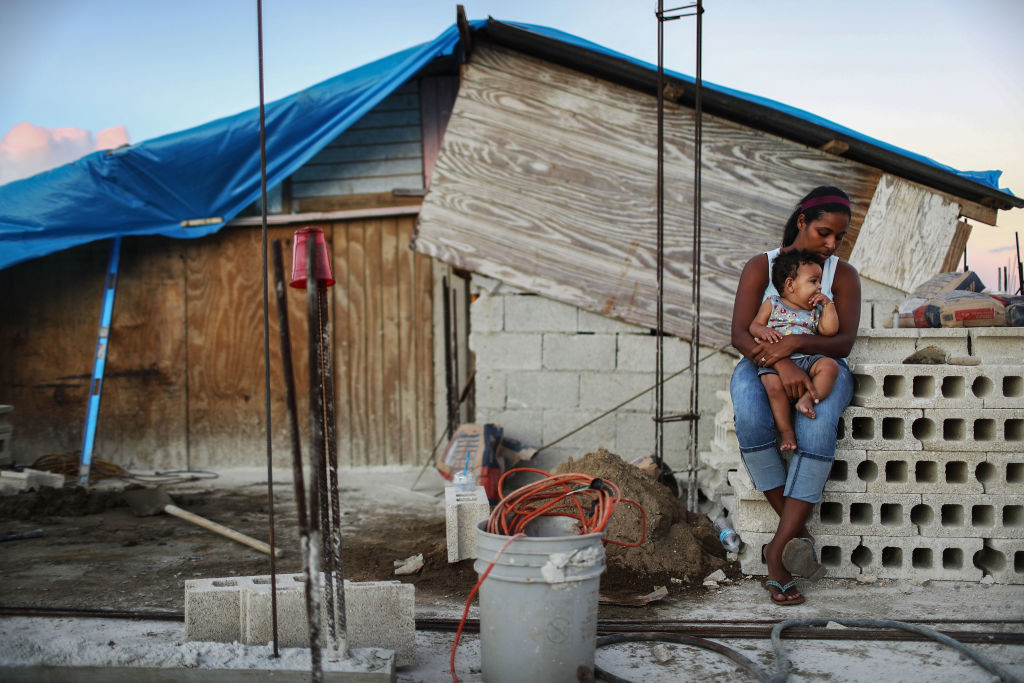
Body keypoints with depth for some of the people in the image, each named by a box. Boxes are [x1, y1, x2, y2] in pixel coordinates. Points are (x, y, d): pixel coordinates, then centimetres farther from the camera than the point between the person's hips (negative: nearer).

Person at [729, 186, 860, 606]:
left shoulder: (843, 275, 9)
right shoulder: (761, 266, 3)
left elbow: (844, 342, -5)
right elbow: (740, 334, -9)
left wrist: (795, 343, -26)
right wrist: (782, 365, -28)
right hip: (761, 364, 0)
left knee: (818, 425, -36)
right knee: (750, 418, -37)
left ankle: (778, 549, -33)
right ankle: (798, 532, -25)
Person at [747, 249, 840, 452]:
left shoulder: (815, 310, 21)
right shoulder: (772, 304, 12)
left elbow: (830, 330, 8)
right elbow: (754, 325, 9)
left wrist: (828, 304, 7)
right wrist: (763, 331, -14)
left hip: (807, 359, 4)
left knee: (829, 366, -26)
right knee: (774, 386, -31)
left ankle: (807, 398, -31)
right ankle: (786, 432, -20)